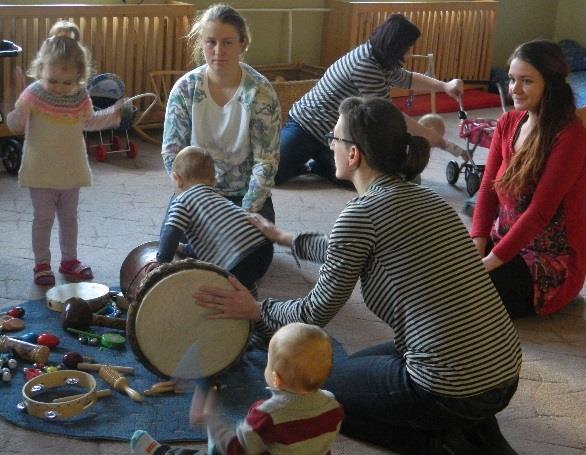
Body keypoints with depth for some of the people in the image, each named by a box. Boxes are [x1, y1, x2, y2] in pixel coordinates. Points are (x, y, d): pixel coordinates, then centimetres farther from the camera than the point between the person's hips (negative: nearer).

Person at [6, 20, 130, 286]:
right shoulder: (33, 95, -16)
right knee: (43, 218, 5)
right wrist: (17, 117, -33)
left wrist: (114, 114, 6)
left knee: (69, 217, 16)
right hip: (41, 172, -4)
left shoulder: (81, 97, -4)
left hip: (71, 170, 4)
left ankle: (69, 260, 31)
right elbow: (16, 124, -11)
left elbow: (89, 122, 14)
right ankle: (42, 264, 19)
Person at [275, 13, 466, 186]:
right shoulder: (365, 65, -28)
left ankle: (320, 164, 16)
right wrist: (440, 142, -23)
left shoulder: (378, 59, 0)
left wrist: (445, 86, 5)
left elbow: (407, 78, 22)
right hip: (307, 125, -8)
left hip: (332, 134, 8)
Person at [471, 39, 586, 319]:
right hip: (505, 239, 7)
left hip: (550, 259, -7)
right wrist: (477, 246, -13)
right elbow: (487, 188, 0)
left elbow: (540, 211, -25)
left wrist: (489, 263, -25)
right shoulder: (508, 123, 2)